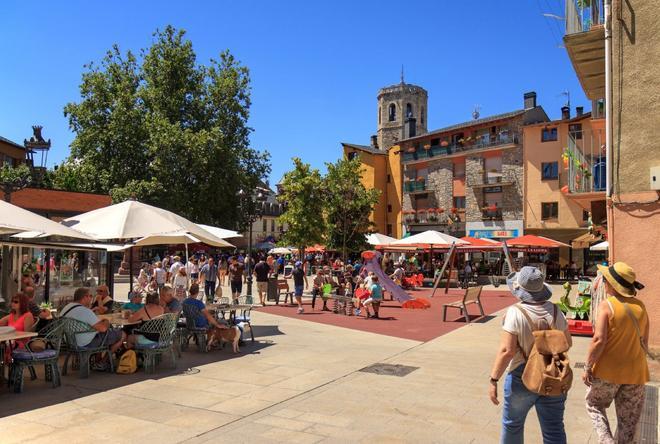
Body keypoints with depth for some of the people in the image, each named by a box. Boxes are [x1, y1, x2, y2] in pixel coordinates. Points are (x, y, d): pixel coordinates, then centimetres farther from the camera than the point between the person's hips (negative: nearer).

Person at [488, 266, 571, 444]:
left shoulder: (515, 312, -18)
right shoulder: (555, 310, -3)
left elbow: (507, 350, -21)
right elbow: (567, 343, 8)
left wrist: (494, 380, -15)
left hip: (522, 378, -4)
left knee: (512, 424, 19)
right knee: (554, 430, 11)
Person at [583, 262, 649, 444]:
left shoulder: (607, 305, -15)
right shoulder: (641, 307, 1)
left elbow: (599, 340, -21)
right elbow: (644, 343, 7)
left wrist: (588, 367, -13)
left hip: (607, 370, -4)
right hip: (635, 371, 5)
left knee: (594, 405, 19)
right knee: (628, 420, 15)